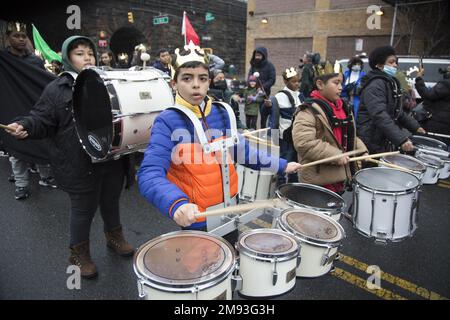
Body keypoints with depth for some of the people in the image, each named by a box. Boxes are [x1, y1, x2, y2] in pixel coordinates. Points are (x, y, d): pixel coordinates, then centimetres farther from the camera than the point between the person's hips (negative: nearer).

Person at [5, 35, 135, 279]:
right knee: (83, 209, 9)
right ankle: (79, 253, 32)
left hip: (112, 158, 4)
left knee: (111, 202, 20)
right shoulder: (57, 89, -4)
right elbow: (43, 119, -7)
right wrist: (25, 126, -26)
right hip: (79, 165, -4)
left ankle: (114, 237, 46)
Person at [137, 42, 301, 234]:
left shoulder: (224, 113, 0)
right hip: (194, 220, -5)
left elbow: (241, 150, 12)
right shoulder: (167, 122, -17)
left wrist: (280, 166, 12)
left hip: (229, 213, 6)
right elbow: (150, 175, -27)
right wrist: (177, 204, -45)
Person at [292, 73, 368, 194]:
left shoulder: (343, 107, 11)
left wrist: (361, 150, 5)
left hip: (341, 175, 9)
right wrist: (335, 155, -26)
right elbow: (303, 143, -28)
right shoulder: (309, 111, -18)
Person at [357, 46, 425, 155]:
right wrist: (401, 140, -36)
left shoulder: (391, 83, 16)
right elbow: (380, 116, -30)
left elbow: (398, 112, 26)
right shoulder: (375, 85, -17)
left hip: (386, 143, 10)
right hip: (372, 144, -10)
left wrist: (415, 126, 18)